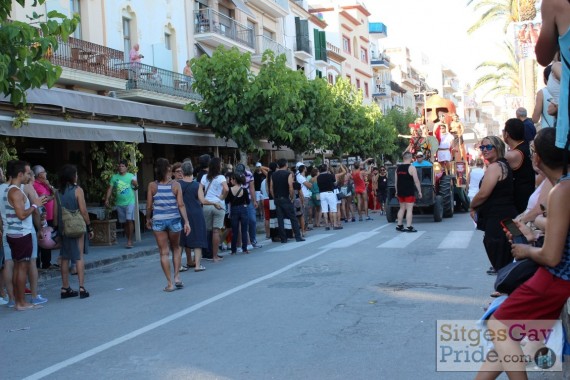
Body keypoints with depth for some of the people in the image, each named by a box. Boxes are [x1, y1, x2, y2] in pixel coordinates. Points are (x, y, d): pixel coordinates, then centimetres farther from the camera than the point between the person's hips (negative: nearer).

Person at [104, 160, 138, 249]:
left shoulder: (131, 176, -1)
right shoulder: (114, 177, 7)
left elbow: (136, 187, -6)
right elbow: (110, 189, 6)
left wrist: (135, 185, -29)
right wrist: (107, 199, -3)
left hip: (130, 202, -3)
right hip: (119, 203, 3)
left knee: (129, 220, -14)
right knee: (124, 222, 8)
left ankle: (130, 240, -9)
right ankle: (129, 240, 18)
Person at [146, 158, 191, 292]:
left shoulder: (152, 186, -3)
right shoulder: (175, 185, -4)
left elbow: (149, 206, -1)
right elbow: (181, 205, -7)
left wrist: (148, 219, 15)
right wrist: (186, 221, -4)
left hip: (158, 220, 0)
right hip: (174, 219, 0)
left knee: (164, 252, 6)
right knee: (176, 248, 21)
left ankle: (170, 283, 6)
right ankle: (177, 277, 12)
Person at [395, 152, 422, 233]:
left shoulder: (398, 167, 8)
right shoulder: (411, 167, -10)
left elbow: (396, 181, 12)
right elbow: (416, 181, -13)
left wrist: (397, 191, 19)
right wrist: (419, 191, -7)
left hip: (400, 192, 6)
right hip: (409, 192, -6)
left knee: (402, 208, 16)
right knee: (409, 209, -5)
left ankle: (399, 225, 17)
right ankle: (409, 227, -8)